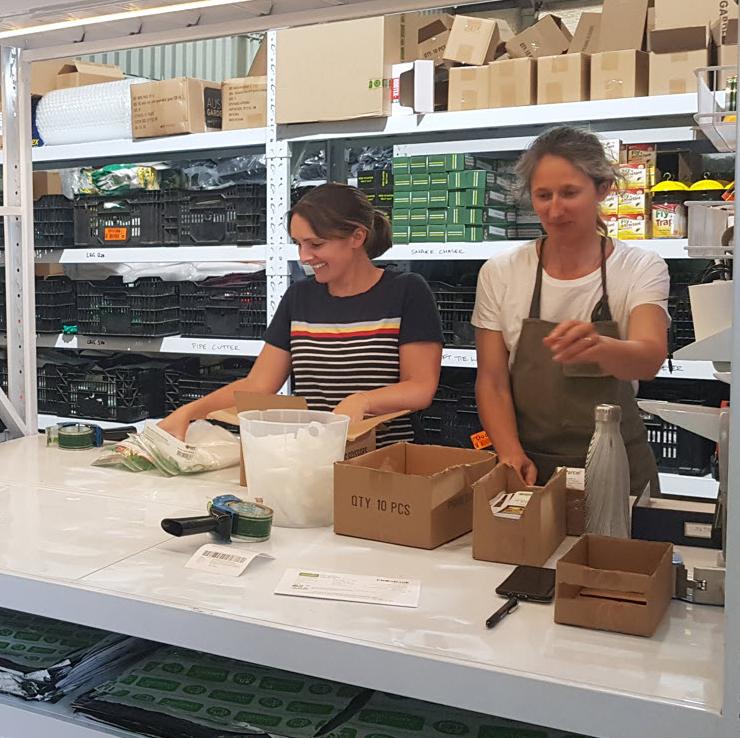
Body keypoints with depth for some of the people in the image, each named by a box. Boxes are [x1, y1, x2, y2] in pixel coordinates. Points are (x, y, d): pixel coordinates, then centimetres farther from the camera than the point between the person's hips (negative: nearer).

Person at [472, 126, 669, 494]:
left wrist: (599, 346, -44)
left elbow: (650, 359, -23)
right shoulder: (500, 273, -3)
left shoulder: (641, 268, -6)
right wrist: (512, 455, -18)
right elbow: (492, 382, -2)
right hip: (530, 467, 1)